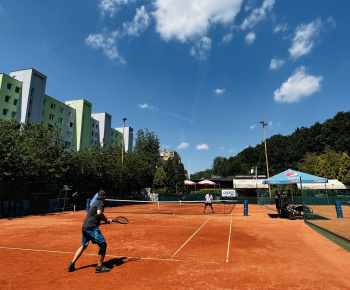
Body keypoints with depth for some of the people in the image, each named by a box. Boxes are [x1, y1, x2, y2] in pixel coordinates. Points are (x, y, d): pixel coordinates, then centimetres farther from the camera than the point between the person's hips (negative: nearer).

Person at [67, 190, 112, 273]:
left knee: (83, 246, 26)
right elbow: (99, 213, -24)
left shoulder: (95, 203, 22)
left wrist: (106, 220, 21)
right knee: (103, 244, -3)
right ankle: (99, 267, 1)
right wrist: (106, 220, -9)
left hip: (84, 227, 9)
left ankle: (72, 264, 27)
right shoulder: (101, 203, -5)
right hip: (92, 227, -9)